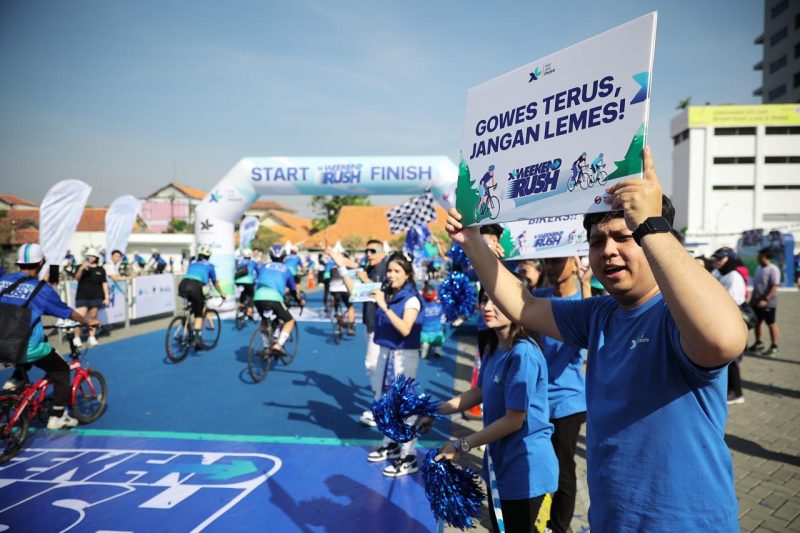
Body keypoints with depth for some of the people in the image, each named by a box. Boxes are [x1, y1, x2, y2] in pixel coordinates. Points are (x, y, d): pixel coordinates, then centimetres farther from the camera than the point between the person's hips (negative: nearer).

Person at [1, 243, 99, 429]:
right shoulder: (40, 288, -9)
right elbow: (67, 312, 3)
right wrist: (89, 322, 20)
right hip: (28, 348, -6)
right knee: (62, 371, 15)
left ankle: (16, 380, 25)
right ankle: (57, 416, 16)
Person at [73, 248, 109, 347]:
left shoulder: (101, 270, 6)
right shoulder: (81, 267, 3)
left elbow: (104, 283, 7)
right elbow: (77, 278, -12)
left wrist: (106, 297, 2)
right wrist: (81, 269, -29)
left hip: (96, 297, 1)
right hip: (82, 296, -1)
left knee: (93, 317, 7)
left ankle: (92, 337, 16)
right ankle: (77, 338, 0)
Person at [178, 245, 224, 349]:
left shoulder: (192, 263, 33)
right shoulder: (209, 265, 24)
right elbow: (215, 283, 34)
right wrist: (221, 293, 51)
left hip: (183, 285, 4)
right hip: (195, 287, -4)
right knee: (199, 314, 7)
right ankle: (197, 336, -8)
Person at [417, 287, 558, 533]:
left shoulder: (523, 353, -26)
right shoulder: (492, 349, 2)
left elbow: (514, 421, -24)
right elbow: (479, 392, 15)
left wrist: (461, 446, -16)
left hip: (525, 466, -9)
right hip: (498, 460, 9)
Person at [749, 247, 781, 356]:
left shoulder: (773, 269, -16)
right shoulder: (759, 268, 10)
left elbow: (774, 287, -21)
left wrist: (765, 300, -27)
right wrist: (753, 299, 17)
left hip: (768, 303, -8)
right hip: (756, 302, 8)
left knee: (771, 324, 3)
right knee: (757, 322, 14)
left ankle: (774, 346, 13)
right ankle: (758, 343, 27)